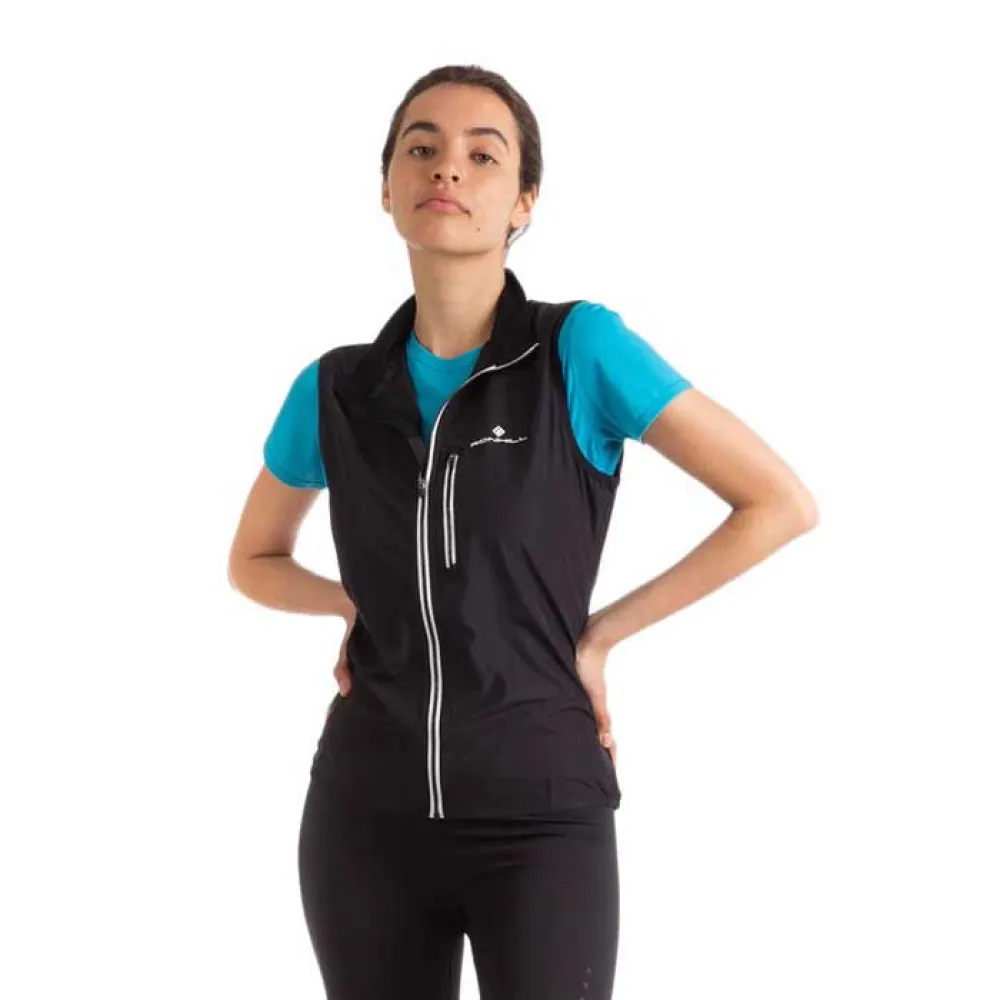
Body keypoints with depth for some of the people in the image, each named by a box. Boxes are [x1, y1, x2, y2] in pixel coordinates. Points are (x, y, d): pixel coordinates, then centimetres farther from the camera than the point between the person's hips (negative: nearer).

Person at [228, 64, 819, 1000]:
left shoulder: (579, 347, -6)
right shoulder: (334, 391, 4)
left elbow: (782, 504, -5)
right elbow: (253, 559, 22)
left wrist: (601, 632, -5)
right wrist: (358, 605, 2)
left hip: (541, 814, -3)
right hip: (366, 812, 3)